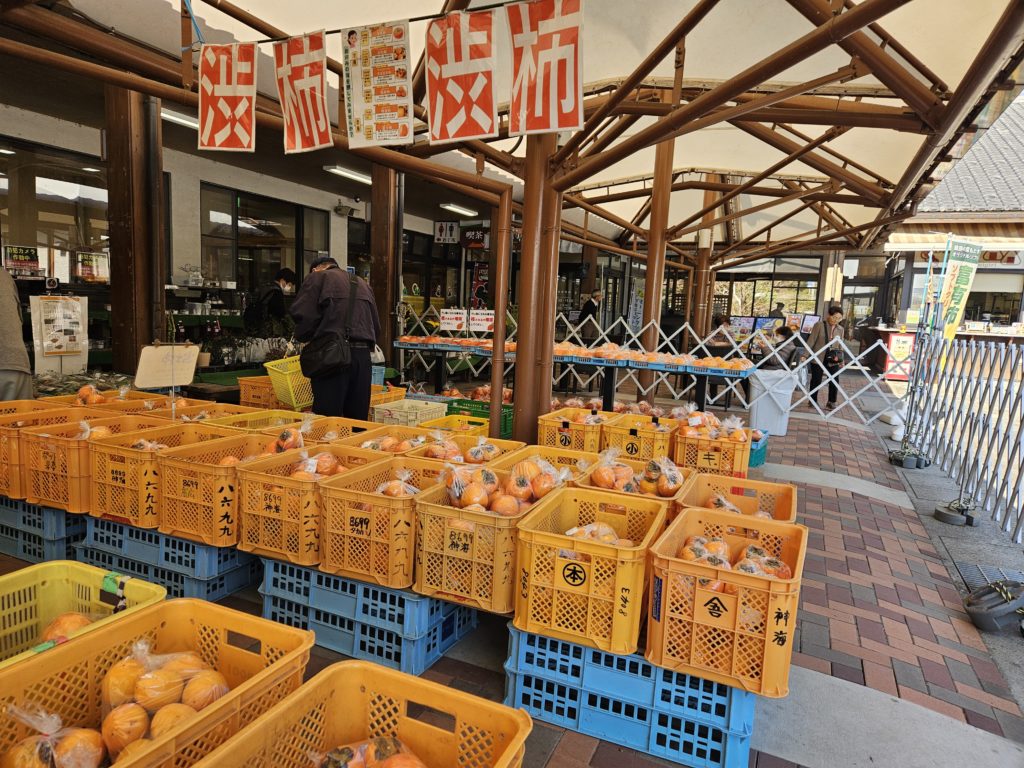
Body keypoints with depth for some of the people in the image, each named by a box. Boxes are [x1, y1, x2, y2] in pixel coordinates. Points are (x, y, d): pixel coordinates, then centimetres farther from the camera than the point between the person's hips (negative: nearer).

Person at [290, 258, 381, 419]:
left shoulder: (318, 277, 7)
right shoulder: (362, 283, 25)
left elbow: (303, 315, -5)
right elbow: (376, 327, 21)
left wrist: (303, 337, 12)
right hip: (363, 355, 6)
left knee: (327, 419, -4)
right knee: (358, 419, 8)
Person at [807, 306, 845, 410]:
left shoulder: (840, 329, 6)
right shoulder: (819, 325, -7)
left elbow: (840, 345, 15)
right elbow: (811, 341, -8)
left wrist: (841, 359, 12)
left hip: (833, 360, 3)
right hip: (818, 358, -3)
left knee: (834, 381, 0)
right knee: (816, 380, 5)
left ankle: (831, 403, 14)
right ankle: (813, 401, 21)